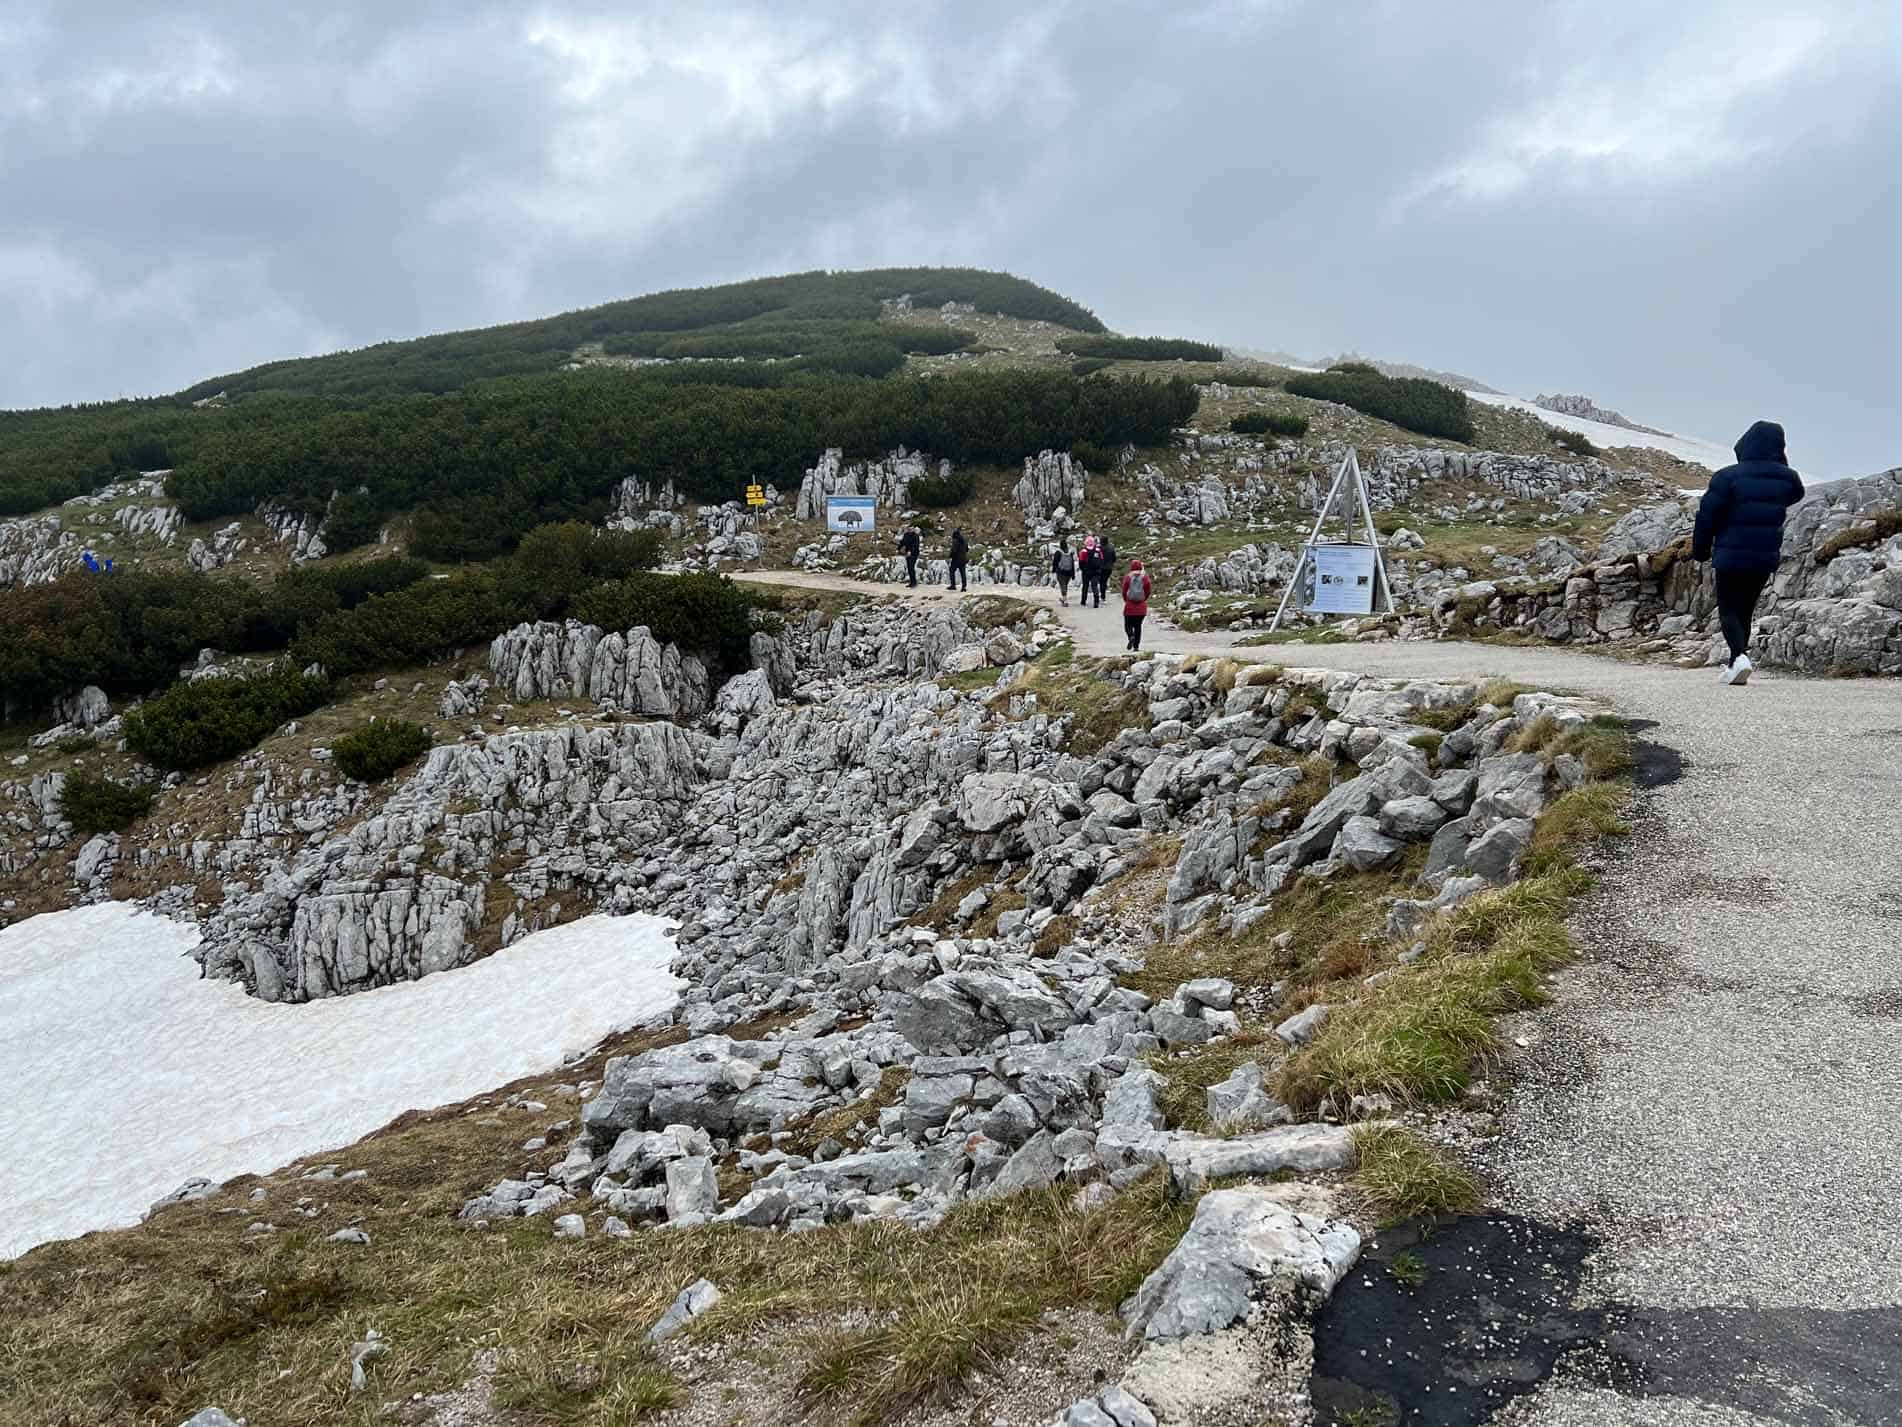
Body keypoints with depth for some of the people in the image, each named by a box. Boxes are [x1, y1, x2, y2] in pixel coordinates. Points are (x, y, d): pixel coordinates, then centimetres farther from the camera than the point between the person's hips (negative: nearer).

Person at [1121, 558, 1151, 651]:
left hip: (1129, 606, -2)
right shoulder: (1145, 577, -2)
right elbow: (1148, 590, 0)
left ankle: (1131, 636, -20)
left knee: (1128, 624, 9)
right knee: (1138, 625, 11)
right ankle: (1136, 645, 7)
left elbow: (1124, 591, -3)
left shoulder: (1127, 577, -5)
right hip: (1141, 607, 2)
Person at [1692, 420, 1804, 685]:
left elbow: (1707, 516, -10)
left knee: (1728, 610, 2)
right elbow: (1796, 494, 27)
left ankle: (1740, 655, -23)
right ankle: (1735, 665, 18)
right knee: (1746, 609, 16)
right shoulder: (1787, 479, 2)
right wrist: (1781, 464, 16)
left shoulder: (1728, 477, -13)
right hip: (1766, 558, 4)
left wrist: (1700, 551, 3)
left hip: (1731, 556, -4)